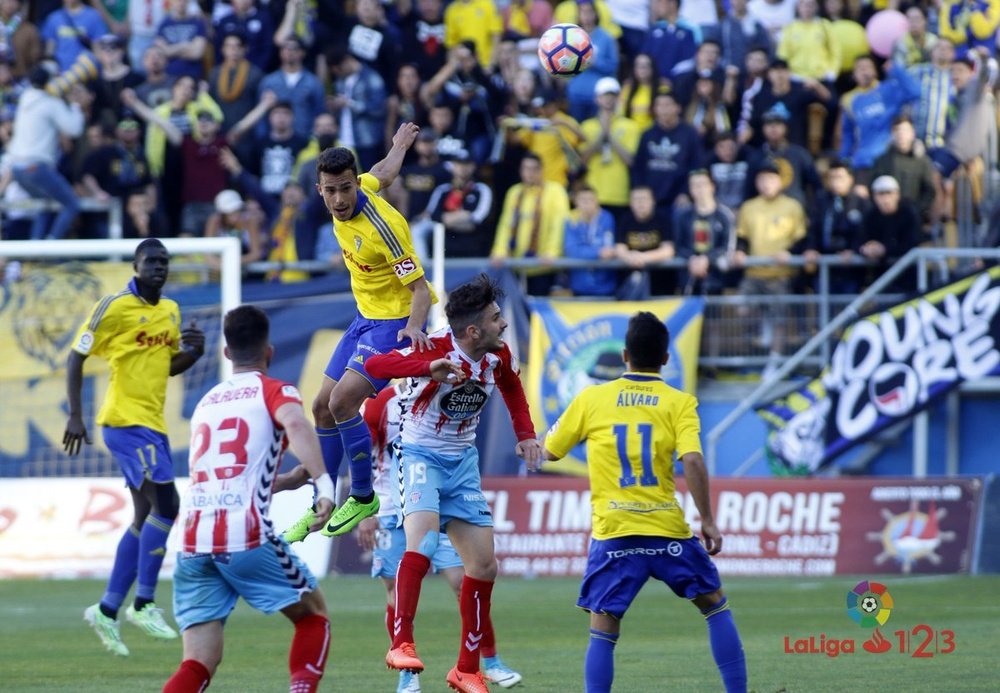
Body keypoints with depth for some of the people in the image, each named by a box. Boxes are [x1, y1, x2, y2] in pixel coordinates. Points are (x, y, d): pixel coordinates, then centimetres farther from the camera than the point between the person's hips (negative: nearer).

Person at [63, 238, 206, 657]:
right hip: (125, 420, -8)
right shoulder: (115, 307, -10)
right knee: (165, 504, -16)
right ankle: (143, 603, -10)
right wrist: (75, 416, -14)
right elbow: (76, 357, -7)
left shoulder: (171, 311, 12)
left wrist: (194, 351, 1)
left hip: (153, 425, 8)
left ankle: (108, 610, 16)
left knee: (147, 518, 9)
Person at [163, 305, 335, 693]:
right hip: (246, 535, -5)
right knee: (313, 615, 19)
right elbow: (295, 424, -17)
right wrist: (323, 483, -28)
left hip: (193, 543, 5)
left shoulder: (206, 402, 26)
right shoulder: (274, 391, 8)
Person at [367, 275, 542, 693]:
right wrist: (429, 368, -51)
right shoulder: (439, 351, -23)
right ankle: (401, 644, -28)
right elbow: (375, 365, -37)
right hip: (420, 455, -7)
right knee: (424, 541, -31)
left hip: (463, 462, 7)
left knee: (484, 566, 7)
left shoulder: (498, 356, -4)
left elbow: (513, 391, 21)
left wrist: (525, 436, 6)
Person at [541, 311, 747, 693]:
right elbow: (692, 461, -13)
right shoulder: (679, 403, 0)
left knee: (603, 631, 3)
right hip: (667, 530, 0)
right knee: (715, 604, 18)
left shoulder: (591, 399, 4)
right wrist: (708, 521, -8)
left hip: (612, 533, 0)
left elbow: (548, 452, 13)